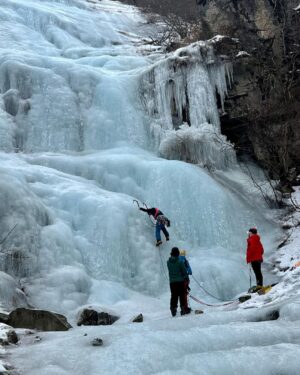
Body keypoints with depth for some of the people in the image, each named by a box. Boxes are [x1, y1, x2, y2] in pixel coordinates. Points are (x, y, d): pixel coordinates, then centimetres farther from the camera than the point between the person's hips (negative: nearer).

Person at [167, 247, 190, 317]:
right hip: (180, 281, -4)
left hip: (172, 281, 4)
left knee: (173, 296, 9)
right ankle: (183, 309, 8)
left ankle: (173, 309, 9)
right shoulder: (180, 262, -14)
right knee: (182, 295, 5)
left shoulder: (168, 262, -2)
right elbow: (184, 271, -7)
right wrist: (186, 277, 9)